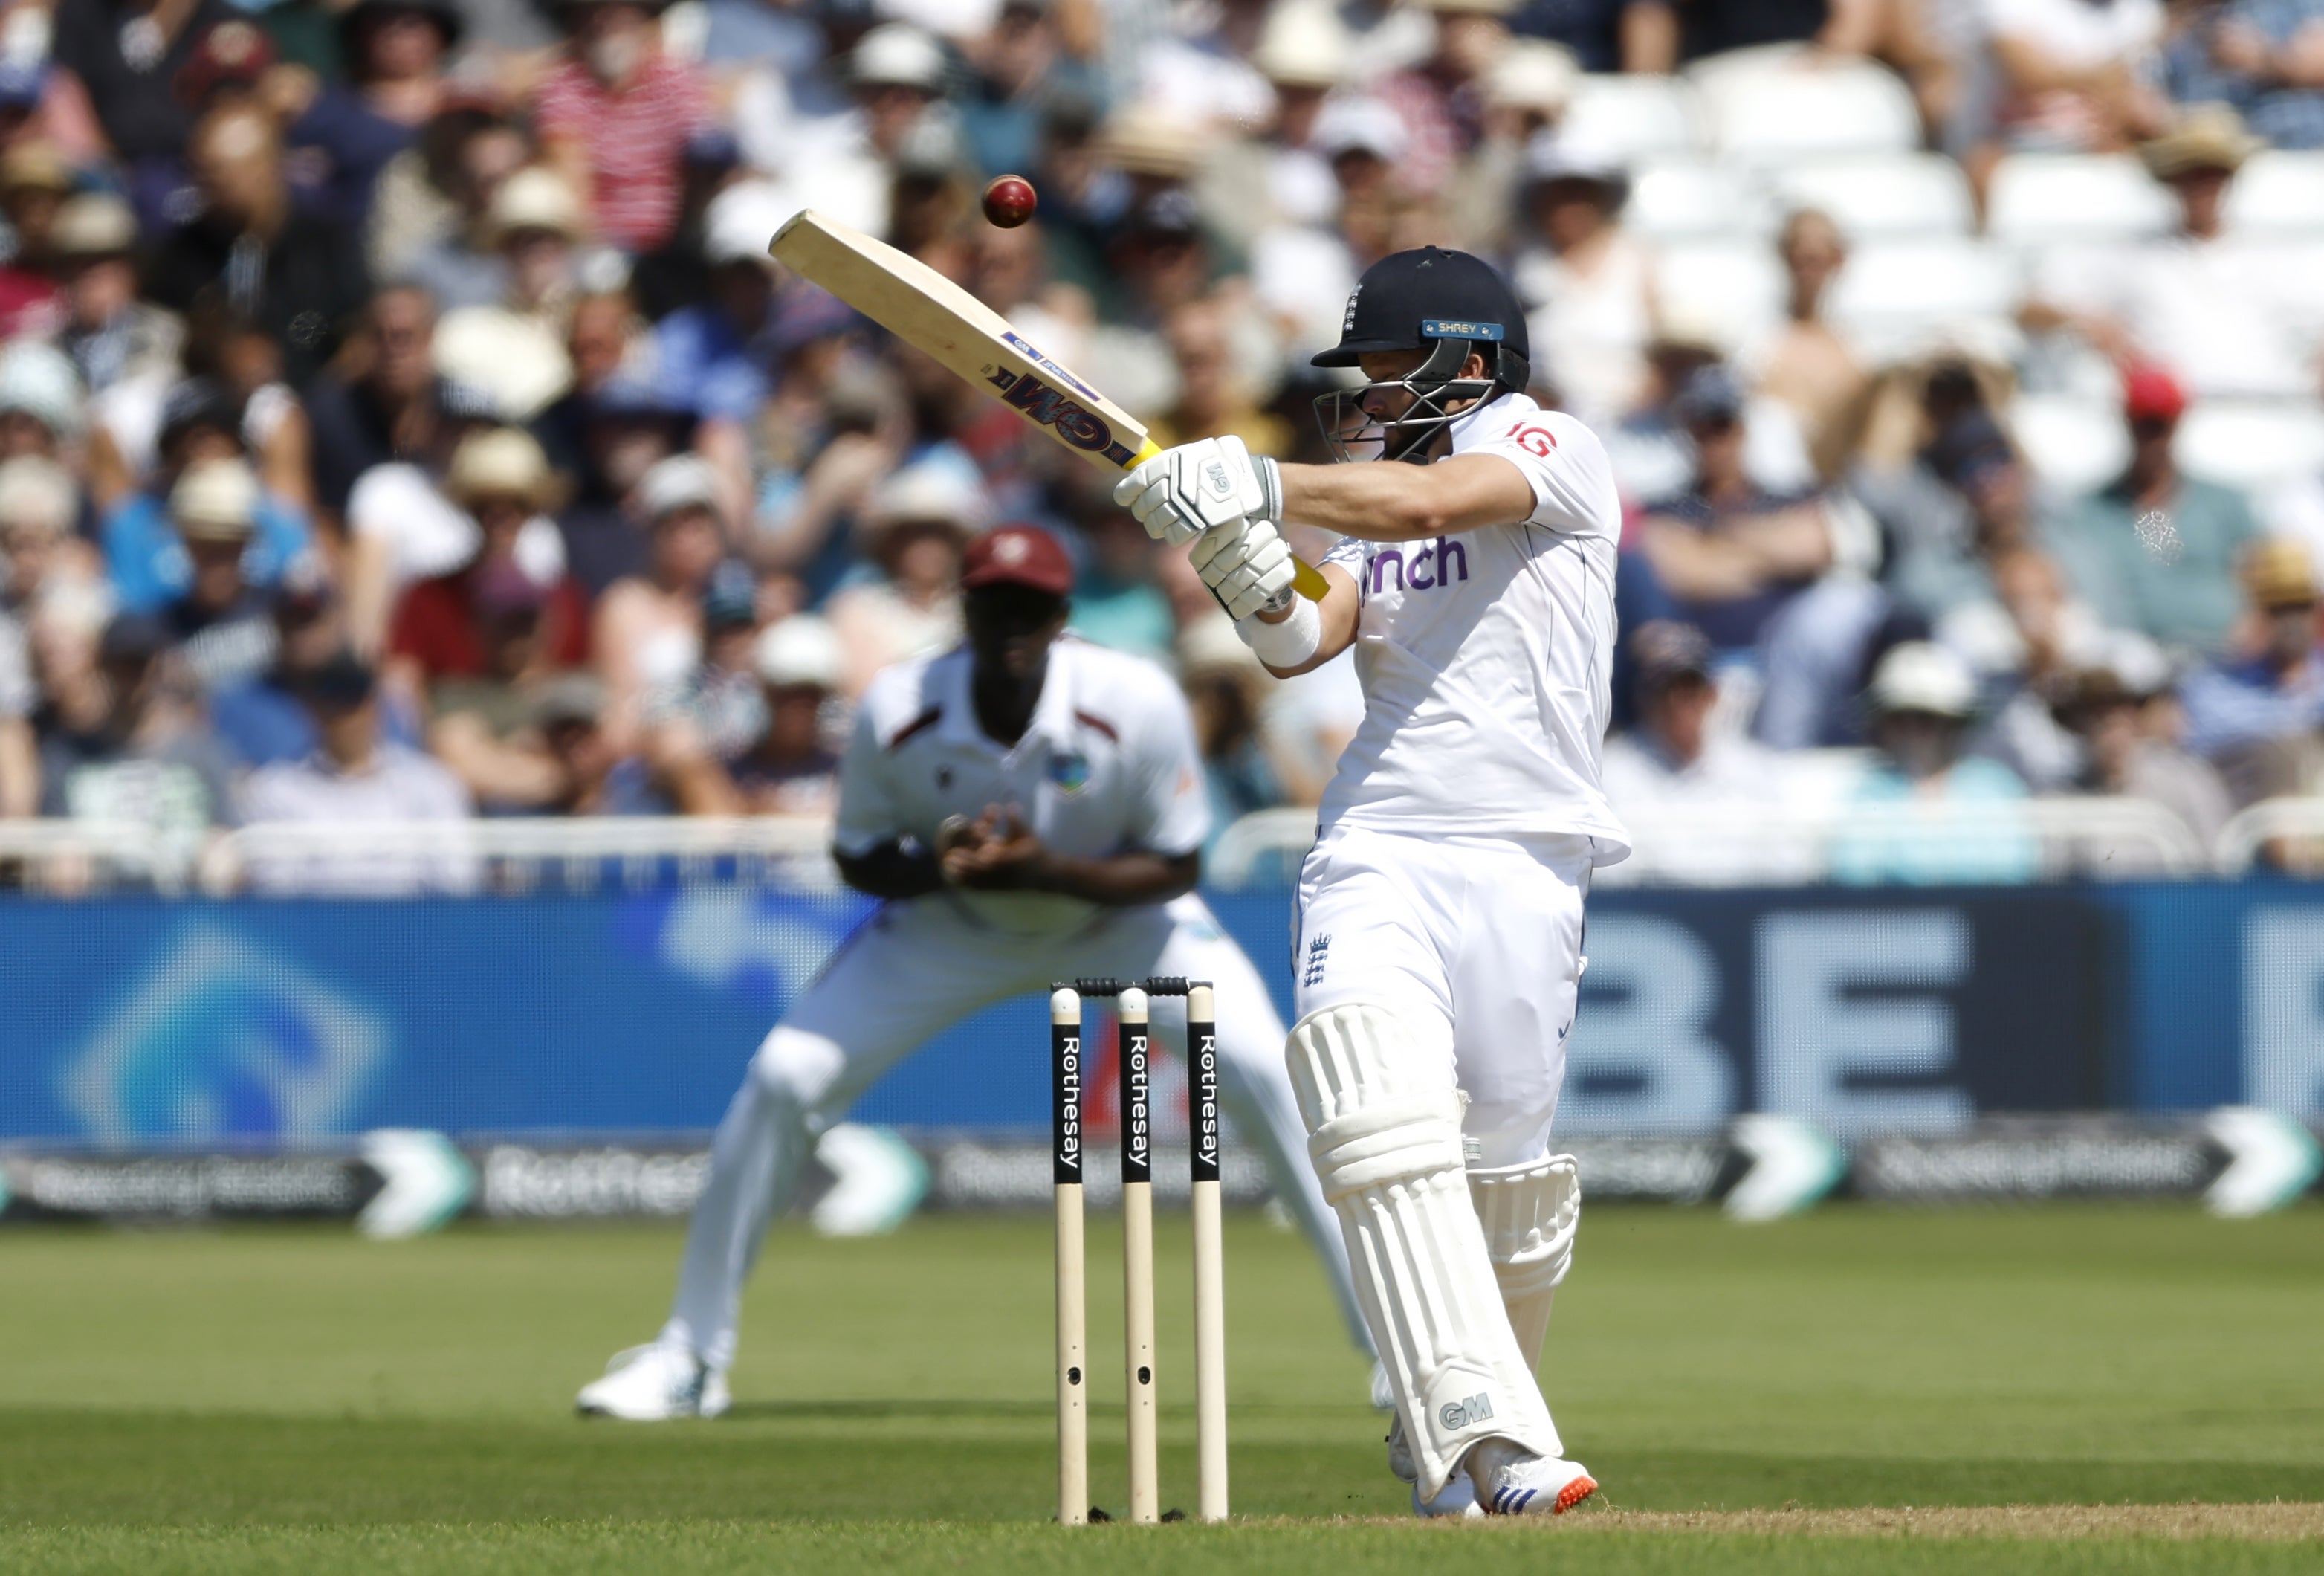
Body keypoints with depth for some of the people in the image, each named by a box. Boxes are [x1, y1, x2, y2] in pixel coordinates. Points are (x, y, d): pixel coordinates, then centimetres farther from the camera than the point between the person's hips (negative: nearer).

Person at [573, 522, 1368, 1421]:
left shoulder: (1135, 705, -30)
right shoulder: (896, 712, -26)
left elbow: (1175, 868, -20)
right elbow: (857, 860, -10)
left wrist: (1047, 870, -37)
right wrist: (938, 868, -33)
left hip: (1118, 913, -1)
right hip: (951, 927, 1)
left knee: (1258, 1070, -21)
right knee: (785, 1077, -12)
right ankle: (690, 1357, 2)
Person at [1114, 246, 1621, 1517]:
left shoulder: (1551, 450, 4)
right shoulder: (1370, 504, 21)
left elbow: (1430, 503, -17)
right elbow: (1306, 640, 3)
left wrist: (1264, 486, -25)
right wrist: (1248, 569, -17)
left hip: (1519, 861, -3)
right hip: (1373, 851, 3)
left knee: (1504, 1182, 0)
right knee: (1384, 1123, -22)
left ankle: (1453, 1429, 24)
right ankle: (1487, 1443, -31)